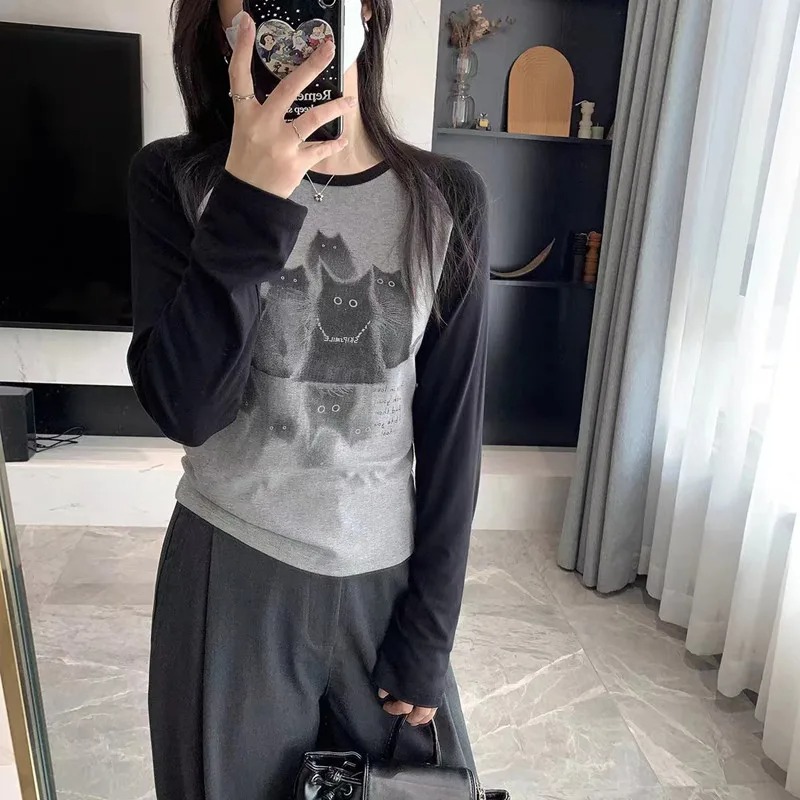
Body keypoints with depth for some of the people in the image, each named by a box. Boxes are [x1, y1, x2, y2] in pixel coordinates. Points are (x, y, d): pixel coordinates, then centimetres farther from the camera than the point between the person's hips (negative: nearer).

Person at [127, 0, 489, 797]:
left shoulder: (448, 199, -6)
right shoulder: (174, 181, -7)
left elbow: (453, 428, -5)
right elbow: (183, 408, -17)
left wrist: (429, 624, -2)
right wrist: (249, 204, -27)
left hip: (385, 574, 1)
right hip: (229, 570, 0)